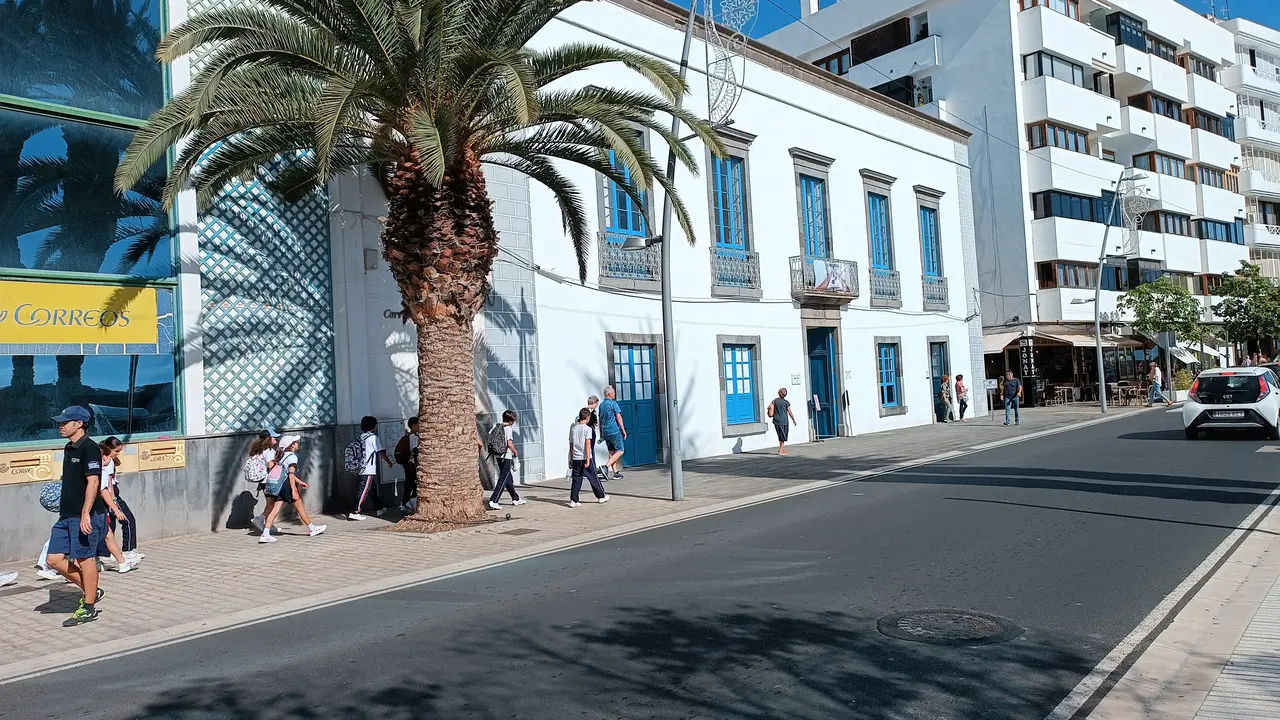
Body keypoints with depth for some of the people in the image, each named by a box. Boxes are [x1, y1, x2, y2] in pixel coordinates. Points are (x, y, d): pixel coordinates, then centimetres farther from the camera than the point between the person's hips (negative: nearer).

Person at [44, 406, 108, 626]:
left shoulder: (89, 448, -14)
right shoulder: (69, 448, 14)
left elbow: (93, 482, -21)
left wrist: (85, 514, -25)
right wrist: (64, 507, 20)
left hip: (85, 516, -9)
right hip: (67, 515, 9)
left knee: (85, 559, -1)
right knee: (54, 559, 9)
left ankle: (88, 608, 11)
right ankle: (91, 591, 23)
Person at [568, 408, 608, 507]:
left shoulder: (573, 428, 8)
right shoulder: (587, 429, -8)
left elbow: (571, 445, 11)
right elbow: (588, 444, -13)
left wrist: (571, 458, 18)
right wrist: (588, 459, -15)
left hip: (576, 458, 4)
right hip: (585, 458, -4)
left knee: (576, 480, 6)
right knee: (593, 478, 8)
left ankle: (573, 500, 1)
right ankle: (601, 496, 19)